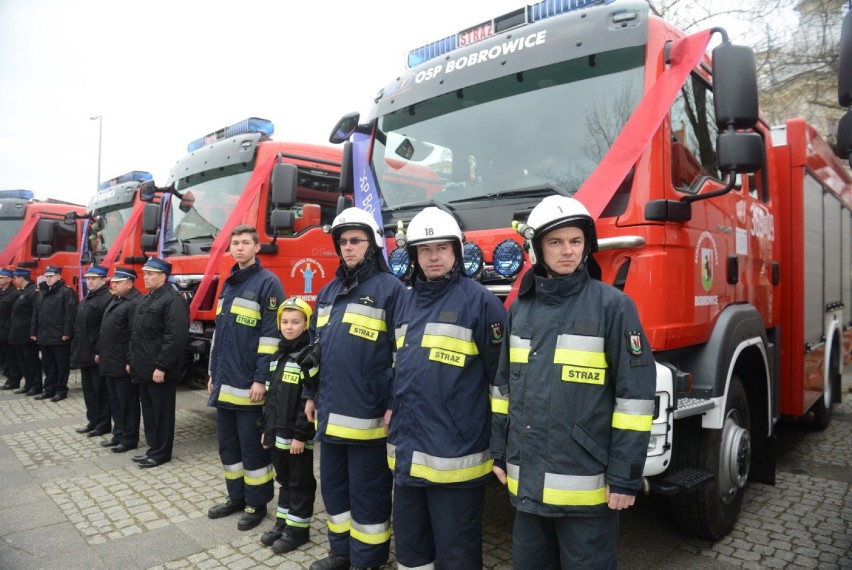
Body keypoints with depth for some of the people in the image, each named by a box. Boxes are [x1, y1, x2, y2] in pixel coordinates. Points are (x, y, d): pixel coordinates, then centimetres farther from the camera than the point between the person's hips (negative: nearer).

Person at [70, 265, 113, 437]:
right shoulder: (86, 299, 17)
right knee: (88, 389, 16)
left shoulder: (107, 299, -15)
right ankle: (93, 421, 26)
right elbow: (78, 326, 20)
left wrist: (100, 352, -22)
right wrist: (76, 350, 15)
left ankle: (103, 424, 8)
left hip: (97, 354, -10)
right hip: (84, 353, 10)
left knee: (100, 390, -1)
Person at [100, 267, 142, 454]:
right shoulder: (114, 300, 16)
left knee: (127, 402, 0)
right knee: (114, 402, 17)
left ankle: (129, 439, 9)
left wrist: (130, 361, -23)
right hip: (110, 362, 10)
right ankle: (118, 434, 28)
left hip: (123, 364, -10)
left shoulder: (136, 302, -16)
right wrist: (100, 352, 20)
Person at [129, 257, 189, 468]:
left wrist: (161, 367, -23)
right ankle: (153, 449, 27)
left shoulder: (173, 300, -16)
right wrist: (132, 361, 18)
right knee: (148, 410, 16)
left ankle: (161, 453, 12)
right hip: (144, 368, 10)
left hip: (159, 370, -10)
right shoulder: (146, 299, 16)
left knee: (161, 412, 1)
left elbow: (176, 338, -24)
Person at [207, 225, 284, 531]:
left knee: (252, 445, 3)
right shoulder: (229, 283, 14)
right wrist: (213, 373, 17)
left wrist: (261, 379, -19)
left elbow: (272, 334, -15)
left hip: (249, 385, -8)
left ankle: (257, 503, 18)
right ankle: (236, 496, 31)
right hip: (224, 383, 8)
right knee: (228, 443, 16)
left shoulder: (267, 282, -10)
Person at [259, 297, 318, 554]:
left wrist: (301, 434, -19)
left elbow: (310, 400, -18)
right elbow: (270, 395, 15)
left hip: (298, 436, -7)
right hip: (278, 432, 8)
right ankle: (283, 521, 32)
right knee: (284, 479, 19)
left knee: (300, 482, 7)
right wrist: (266, 428, 13)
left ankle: (298, 528, 18)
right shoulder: (278, 355, 11)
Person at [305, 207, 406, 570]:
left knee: (368, 494, 6)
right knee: (333, 486, 20)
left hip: (368, 416, -8)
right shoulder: (328, 292, 14)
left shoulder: (390, 288, -10)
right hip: (331, 413, 8)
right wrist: (312, 395, 19)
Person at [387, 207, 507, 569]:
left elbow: (501, 372, -8)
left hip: (454, 453, -7)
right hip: (407, 449, 7)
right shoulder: (406, 301, 11)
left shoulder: (478, 299, -10)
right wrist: (391, 405, 18)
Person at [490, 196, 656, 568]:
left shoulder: (613, 305, -9)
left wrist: (625, 475, -11)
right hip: (528, 481, 5)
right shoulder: (519, 309, 6)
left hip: (585, 483, -5)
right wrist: (499, 452, 12)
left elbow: (635, 394, -11)